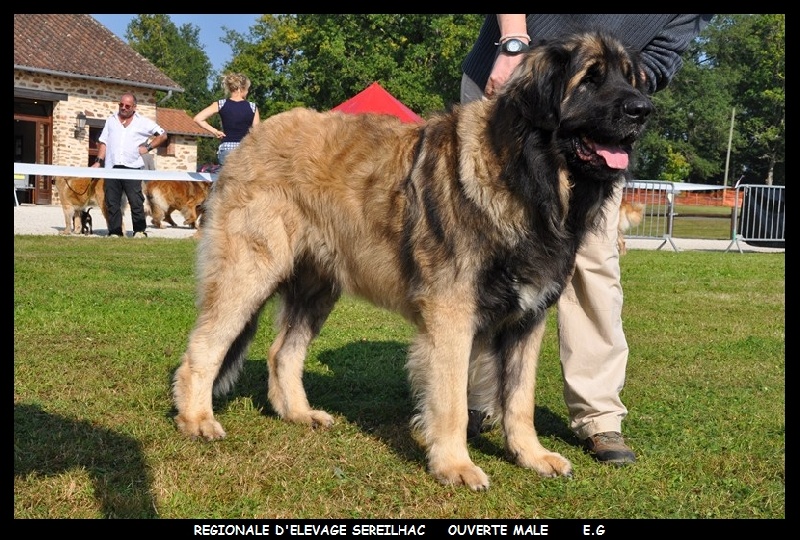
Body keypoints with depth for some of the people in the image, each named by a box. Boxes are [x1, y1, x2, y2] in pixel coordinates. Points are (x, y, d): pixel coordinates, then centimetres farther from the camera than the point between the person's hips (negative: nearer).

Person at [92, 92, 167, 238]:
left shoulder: (143, 122, 9)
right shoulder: (111, 120, 19)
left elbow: (162, 135, 12)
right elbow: (103, 142, 18)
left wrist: (148, 147, 2)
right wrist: (99, 161, 6)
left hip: (132, 167, -3)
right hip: (111, 167, 3)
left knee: (136, 201, -5)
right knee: (112, 201, 1)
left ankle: (140, 230, 1)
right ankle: (115, 232, 5)